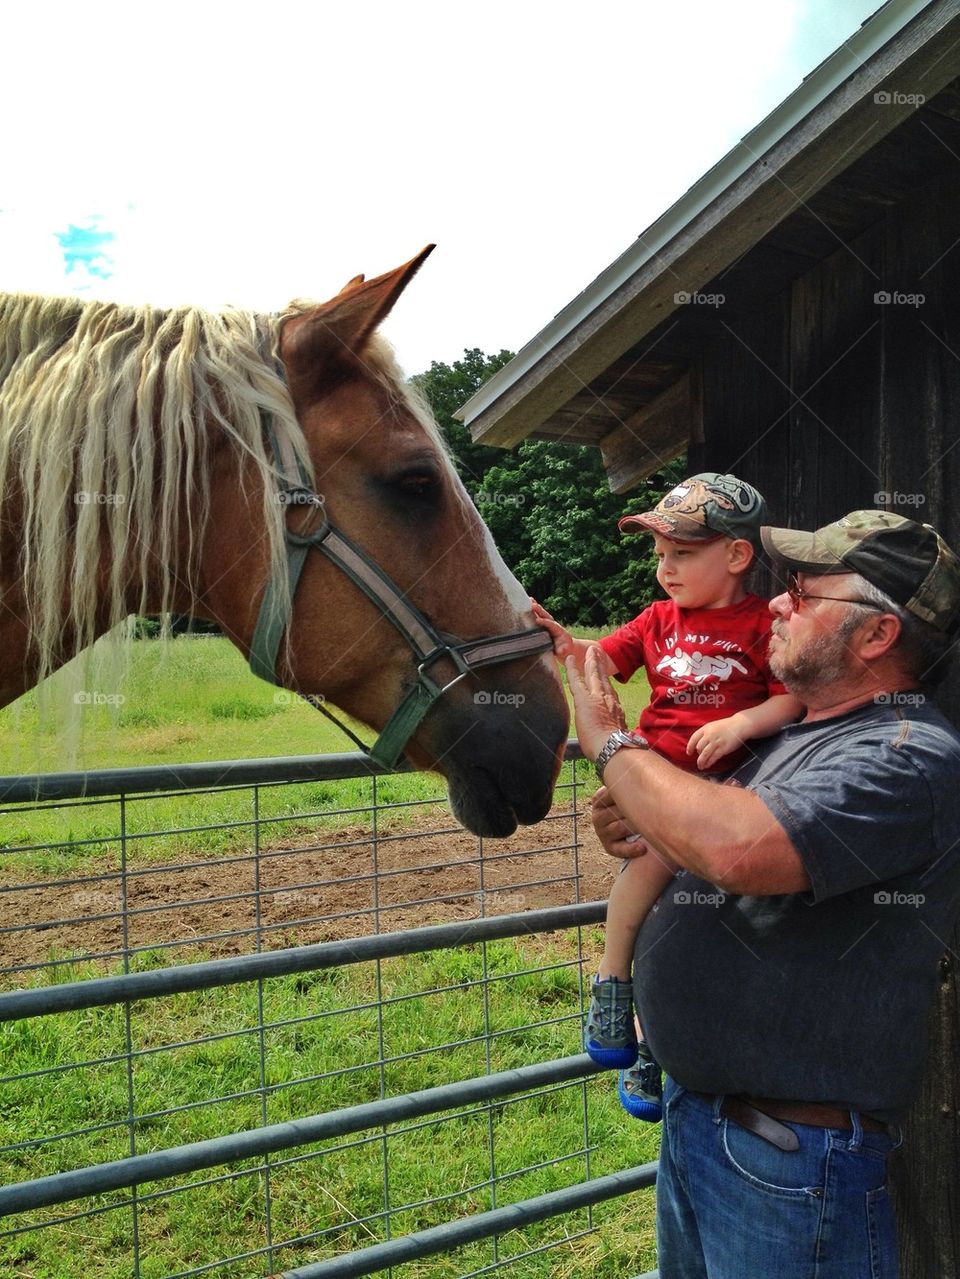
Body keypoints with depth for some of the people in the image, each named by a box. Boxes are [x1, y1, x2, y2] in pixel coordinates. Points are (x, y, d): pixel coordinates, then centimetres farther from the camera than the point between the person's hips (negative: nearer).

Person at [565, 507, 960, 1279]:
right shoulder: (803, 737, 8)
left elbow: (739, 848, -38)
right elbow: (723, 844, 20)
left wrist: (611, 744, -22)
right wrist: (640, 824, -3)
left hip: (788, 1160, -9)